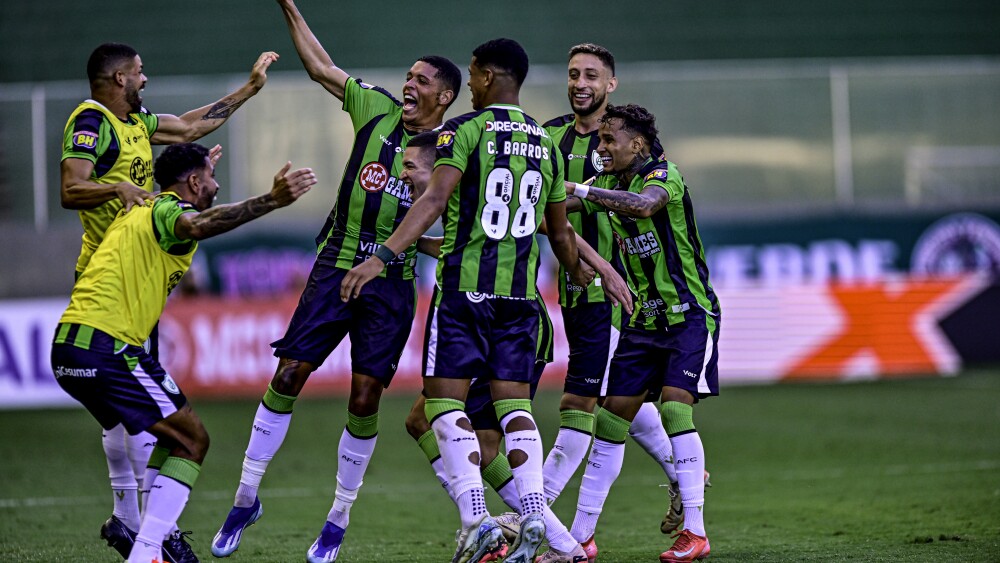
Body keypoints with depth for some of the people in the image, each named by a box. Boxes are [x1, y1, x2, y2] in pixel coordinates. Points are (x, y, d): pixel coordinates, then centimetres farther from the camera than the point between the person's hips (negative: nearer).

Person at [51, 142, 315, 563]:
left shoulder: (139, 212, 22)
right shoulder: (167, 210, -6)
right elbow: (197, 226, -32)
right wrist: (271, 201, -41)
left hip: (69, 349, 10)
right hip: (105, 349, -10)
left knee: (177, 430, 23)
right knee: (192, 439, -5)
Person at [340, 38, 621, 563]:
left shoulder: (464, 129, -5)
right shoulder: (546, 144, 12)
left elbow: (434, 199, -18)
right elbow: (560, 231, 21)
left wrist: (383, 256, -24)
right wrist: (580, 272, 40)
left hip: (465, 286, -5)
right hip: (520, 293, 5)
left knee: (444, 399, -1)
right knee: (513, 403, 9)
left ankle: (475, 519, -15)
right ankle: (533, 517, -4)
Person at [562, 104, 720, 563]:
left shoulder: (663, 175, -15)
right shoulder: (610, 185, 8)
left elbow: (644, 204, -38)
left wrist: (579, 190, -37)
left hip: (690, 314, -7)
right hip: (646, 319, 7)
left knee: (674, 408, -19)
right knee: (611, 419, 4)